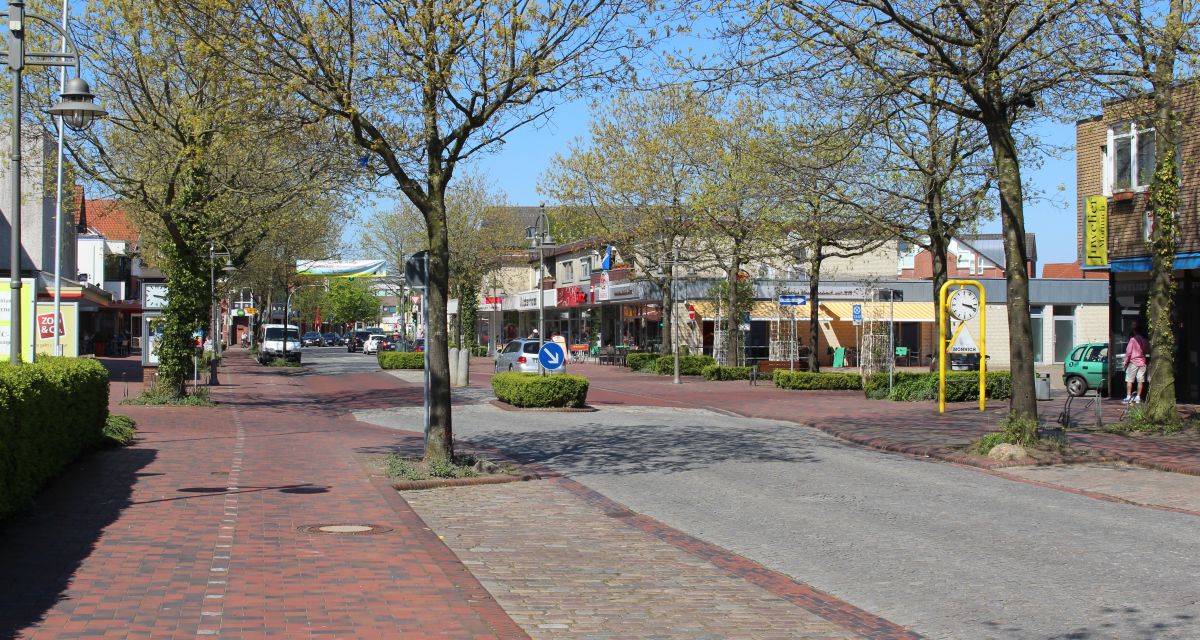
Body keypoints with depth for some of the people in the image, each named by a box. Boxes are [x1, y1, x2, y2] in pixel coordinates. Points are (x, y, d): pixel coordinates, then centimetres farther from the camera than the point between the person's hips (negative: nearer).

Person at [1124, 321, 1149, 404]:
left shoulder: (1132, 339, -9)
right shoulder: (1144, 340, 8)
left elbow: (1128, 352, -11)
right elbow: (1148, 350, 18)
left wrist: (1126, 362, -4)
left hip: (1133, 362, -5)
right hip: (1142, 363, 5)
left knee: (1129, 380, 0)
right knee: (1140, 381, 7)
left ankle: (1128, 397, -3)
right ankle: (1138, 397, 8)